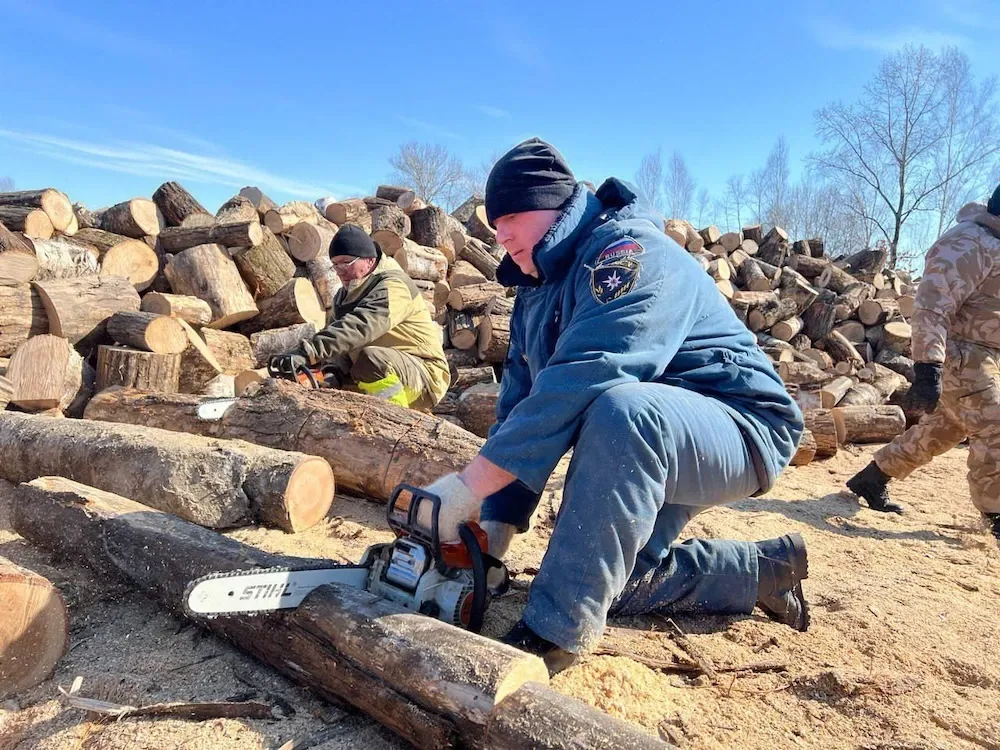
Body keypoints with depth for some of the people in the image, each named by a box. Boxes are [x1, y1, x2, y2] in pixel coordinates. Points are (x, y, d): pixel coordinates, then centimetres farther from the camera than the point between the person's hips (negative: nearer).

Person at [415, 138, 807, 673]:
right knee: (603, 573, 7)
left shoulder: (629, 250, -21)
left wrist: (468, 486, -34)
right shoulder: (537, 292, 7)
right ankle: (764, 569, 20)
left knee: (620, 411, -38)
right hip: (646, 449, 10)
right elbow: (518, 406, 2)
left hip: (739, 432, -9)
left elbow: (578, 384, -34)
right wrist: (496, 519, -7)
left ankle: (557, 630, -27)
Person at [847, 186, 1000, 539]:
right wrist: (928, 369, -33)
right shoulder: (968, 243, -17)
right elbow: (931, 307, -27)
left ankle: (871, 480, 23)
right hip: (961, 358, -10)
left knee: (941, 430, 14)